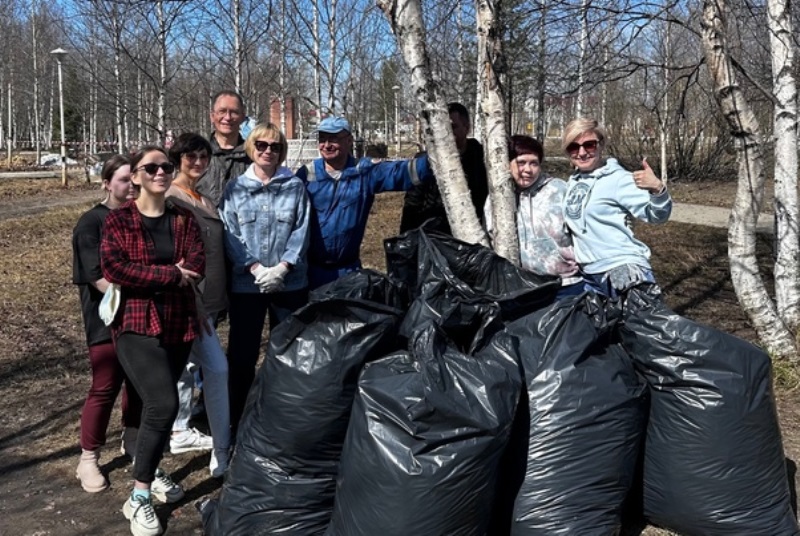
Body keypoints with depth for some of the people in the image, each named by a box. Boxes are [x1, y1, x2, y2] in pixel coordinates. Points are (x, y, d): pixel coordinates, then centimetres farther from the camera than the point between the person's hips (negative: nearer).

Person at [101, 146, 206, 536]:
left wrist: (145, 277, -13)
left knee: (155, 403, 14)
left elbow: (198, 265, -4)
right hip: (136, 324, -4)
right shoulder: (118, 220, -1)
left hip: (179, 323, 5)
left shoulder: (184, 218, 9)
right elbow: (113, 269, -15)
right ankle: (138, 498, -3)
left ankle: (149, 469, 38)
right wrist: (172, 275, -15)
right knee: (164, 404, -18)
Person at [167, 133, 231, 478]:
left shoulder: (204, 200, 14)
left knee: (188, 364, 18)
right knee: (216, 367, -10)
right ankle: (222, 454, -3)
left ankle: (180, 432, 32)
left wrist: (220, 297, 19)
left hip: (207, 299, 9)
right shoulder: (170, 199, -13)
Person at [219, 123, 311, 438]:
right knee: (241, 354, 5)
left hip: (289, 283, 1)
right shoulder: (235, 188, 4)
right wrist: (255, 268, -15)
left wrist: (281, 268, -14)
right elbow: (230, 234, -3)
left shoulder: (295, 186, 4)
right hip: (245, 284, 0)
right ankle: (234, 422, 18)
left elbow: (301, 231, -2)